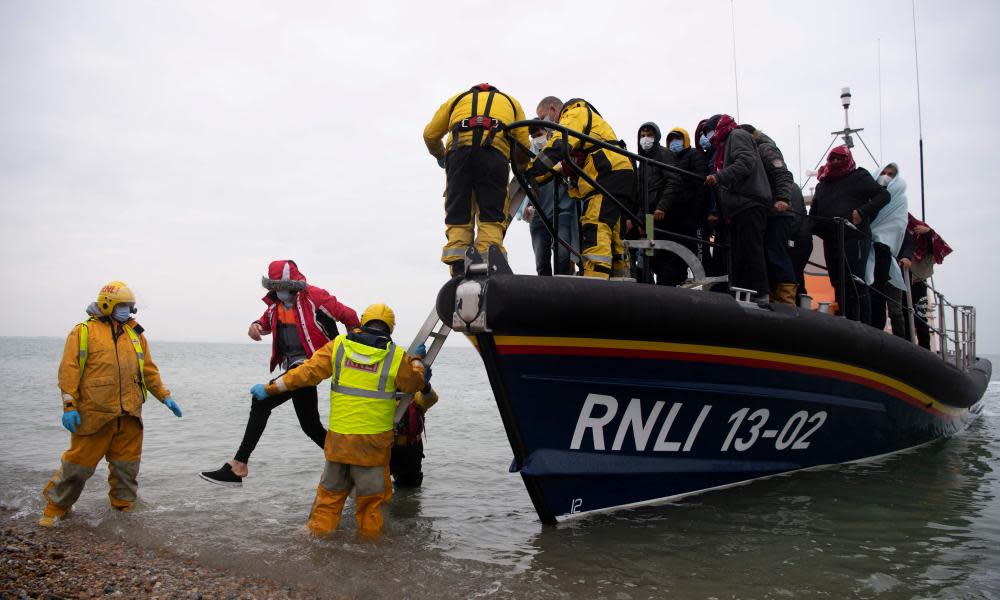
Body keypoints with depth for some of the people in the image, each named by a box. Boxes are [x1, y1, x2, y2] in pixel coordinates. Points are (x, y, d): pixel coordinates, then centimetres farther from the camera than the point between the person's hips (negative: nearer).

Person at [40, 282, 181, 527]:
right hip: (94, 413, -4)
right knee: (79, 462, 3)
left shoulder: (135, 334, 14)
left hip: (129, 414, 5)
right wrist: (69, 405, -12)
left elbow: (149, 370, 19)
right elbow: (69, 370, -5)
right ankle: (56, 506, 21)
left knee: (127, 465, 10)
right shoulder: (84, 332, -1)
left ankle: (124, 505, 24)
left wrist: (165, 397, 14)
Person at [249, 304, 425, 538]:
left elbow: (307, 372, -1)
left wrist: (271, 388, 7)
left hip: (339, 437, 2)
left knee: (331, 490, 18)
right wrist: (416, 360, 27)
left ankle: (318, 531, 25)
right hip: (374, 439, -2)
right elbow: (414, 384, 9)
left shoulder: (338, 345, 0)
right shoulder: (395, 355, -5)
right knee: (371, 494, 12)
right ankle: (369, 535, 19)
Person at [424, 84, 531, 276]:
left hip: (460, 147, 1)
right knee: (492, 215, 0)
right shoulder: (511, 102, 34)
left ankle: (459, 271, -6)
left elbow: (430, 134, 31)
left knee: (457, 213, 4)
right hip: (495, 149, -1)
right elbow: (523, 146, 21)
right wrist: (519, 163, 40)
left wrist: (440, 156, 49)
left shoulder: (458, 98, 35)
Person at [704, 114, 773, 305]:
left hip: (750, 204, -10)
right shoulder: (724, 146, 30)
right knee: (737, 255, 7)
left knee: (751, 252, -13)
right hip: (738, 207, 10)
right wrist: (717, 211, 21)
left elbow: (746, 162, -15)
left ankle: (761, 296, -12)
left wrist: (719, 177, -22)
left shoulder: (737, 136, 3)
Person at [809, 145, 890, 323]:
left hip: (854, 237, -6)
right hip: (830, 241, 6)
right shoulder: (822, 184, 24)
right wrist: (815, 227, 6)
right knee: (839, 285, 6)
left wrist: (862, 212, -13)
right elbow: (814, 213, 27)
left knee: (855, 284, -13)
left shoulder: (858, 177, 7)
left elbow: (884, 195, 0)